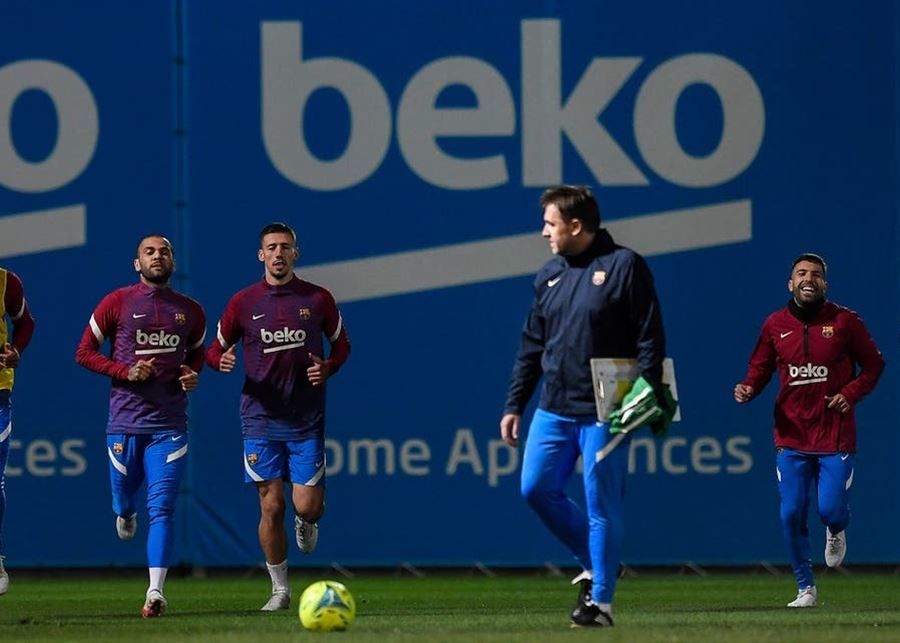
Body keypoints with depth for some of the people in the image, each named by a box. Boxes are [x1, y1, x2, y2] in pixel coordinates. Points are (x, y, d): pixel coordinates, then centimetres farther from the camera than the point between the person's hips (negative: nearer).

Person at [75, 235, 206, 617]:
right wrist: (125, 371, -12)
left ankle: (155, 592, -16)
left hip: (169, 424, 0)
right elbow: (84, 352, 3)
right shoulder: (117, 304, 0)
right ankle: (124, 513, 52)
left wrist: (192, 375, 2)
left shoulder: (190, 311, 8)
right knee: (124, 496, 12)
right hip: (125, 419, 0)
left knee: (161, 507, -11)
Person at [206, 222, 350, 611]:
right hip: (261, 419, 0)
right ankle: (280, 590, 11)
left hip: (306, 422, 0)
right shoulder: (243, 303, 1)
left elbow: (342, 343, 14)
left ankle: (307, 522, 31)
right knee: (271, 508, -1)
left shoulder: (318, 299, 1)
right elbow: (215, 349, 10)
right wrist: (221, 360, -14)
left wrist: (327, 368, -6)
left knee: (307, 505, -8)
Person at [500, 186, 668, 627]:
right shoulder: (550, 275, 13)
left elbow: (650, 340, -9)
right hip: (554, 409, 7)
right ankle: (593, 564, 19)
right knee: (536, 487, 0)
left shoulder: (624, 266, -6)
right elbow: (532, 346, 18)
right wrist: (514, 405, 13)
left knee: (602, 505, -4)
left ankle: (601, 600, 3)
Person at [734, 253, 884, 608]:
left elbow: (873, 364, 5)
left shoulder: (844, 321, -2)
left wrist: (851, 393, -11)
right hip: (791, 436, 2)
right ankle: (806, 588, 12)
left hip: (835, 435, -2)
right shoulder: (775, 325, 4)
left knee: (830, 509, -8)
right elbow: (760, 368, 12)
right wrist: (748, 389, -9)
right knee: (791, 514, -2)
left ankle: (836, 531, 32)